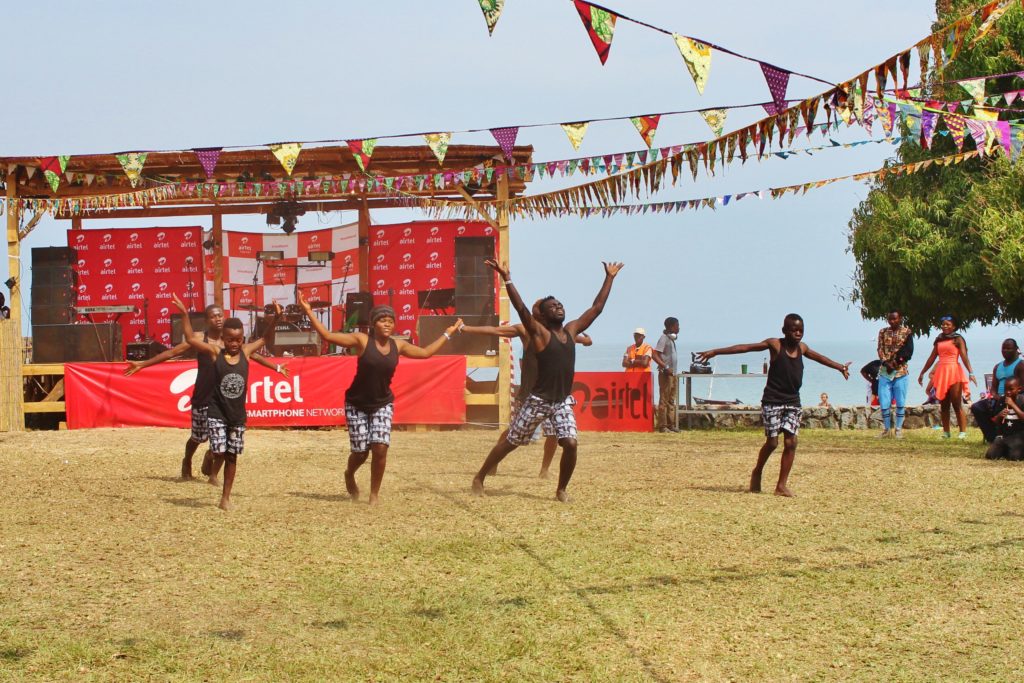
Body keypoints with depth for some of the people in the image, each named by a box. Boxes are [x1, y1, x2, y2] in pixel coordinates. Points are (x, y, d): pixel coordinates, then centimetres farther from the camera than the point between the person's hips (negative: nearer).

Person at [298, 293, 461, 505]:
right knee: (360, 452, -1)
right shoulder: (362, 340, -13)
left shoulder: (398, 345, 0)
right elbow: (327, 336, -16)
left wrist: (448, 333, 15)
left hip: (383, 404, 3)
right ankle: (349, 475, 36)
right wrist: (309, 312, -23)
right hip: (357, 404, -3)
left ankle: (374, 494, 5)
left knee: (380, 448, -13)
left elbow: (425, 352, 14)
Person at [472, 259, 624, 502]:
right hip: (539, 400, -4)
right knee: (510, 442, 5)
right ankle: (479, 478, 20)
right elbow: (521, 308, -22)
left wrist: (609, 278, 15)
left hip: (563, 401, 4)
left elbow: (597, 307, 15)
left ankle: (561, 489, 5)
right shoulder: (539, 333, -7)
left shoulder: (572, 330, 9)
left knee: (570, 444, -15)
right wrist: (506, 279, -31)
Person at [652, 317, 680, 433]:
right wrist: (665, 367, -23)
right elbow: (654, 355, -21)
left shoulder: (671, 339, 15)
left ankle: (671, 424, 17)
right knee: (664, 400, -6)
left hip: (672, 374, 9)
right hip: (666, 374, -9)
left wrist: (674, 372, 17)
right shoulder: (664, 339, -12)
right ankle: (662, 426, -5)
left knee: (671, 401, 12)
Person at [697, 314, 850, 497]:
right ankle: (757, 472, 22)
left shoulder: (802, 348, 9)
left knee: (791, 442, -5)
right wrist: (716, 352, -14)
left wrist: (840, 367, 42)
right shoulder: (775, 345, -7)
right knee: (772, 442, -5)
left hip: (793, 401, 5)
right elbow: (746, 348, -10)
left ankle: (782, 485, 0)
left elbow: (818, 357, 29)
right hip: (772, 401, -5)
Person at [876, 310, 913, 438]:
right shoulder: (883, 332, 10)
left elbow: (908, 351, -6)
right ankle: (886, 428, 11)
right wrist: (886, 363, -15)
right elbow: (880, 349, 2)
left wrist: (896, 361, -16)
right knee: (884, 402, -1)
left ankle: (898, 428, 8)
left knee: (900, 402, 0)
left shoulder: (906, 332, 3)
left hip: (900, 371, -2)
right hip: (884, 371, 2)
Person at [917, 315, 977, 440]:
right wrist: (922, 373, 24)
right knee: (944, 405, 6)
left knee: (957, 404, -9)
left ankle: (963, 432, -8)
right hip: (941, 373, 6)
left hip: (954, 372, -6)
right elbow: (932, 358, 21)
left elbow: (964, 357, -11)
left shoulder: (958, 339, -1)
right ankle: (946, 432, 10)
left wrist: (970, 372, -23)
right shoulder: (939, 340, 15)